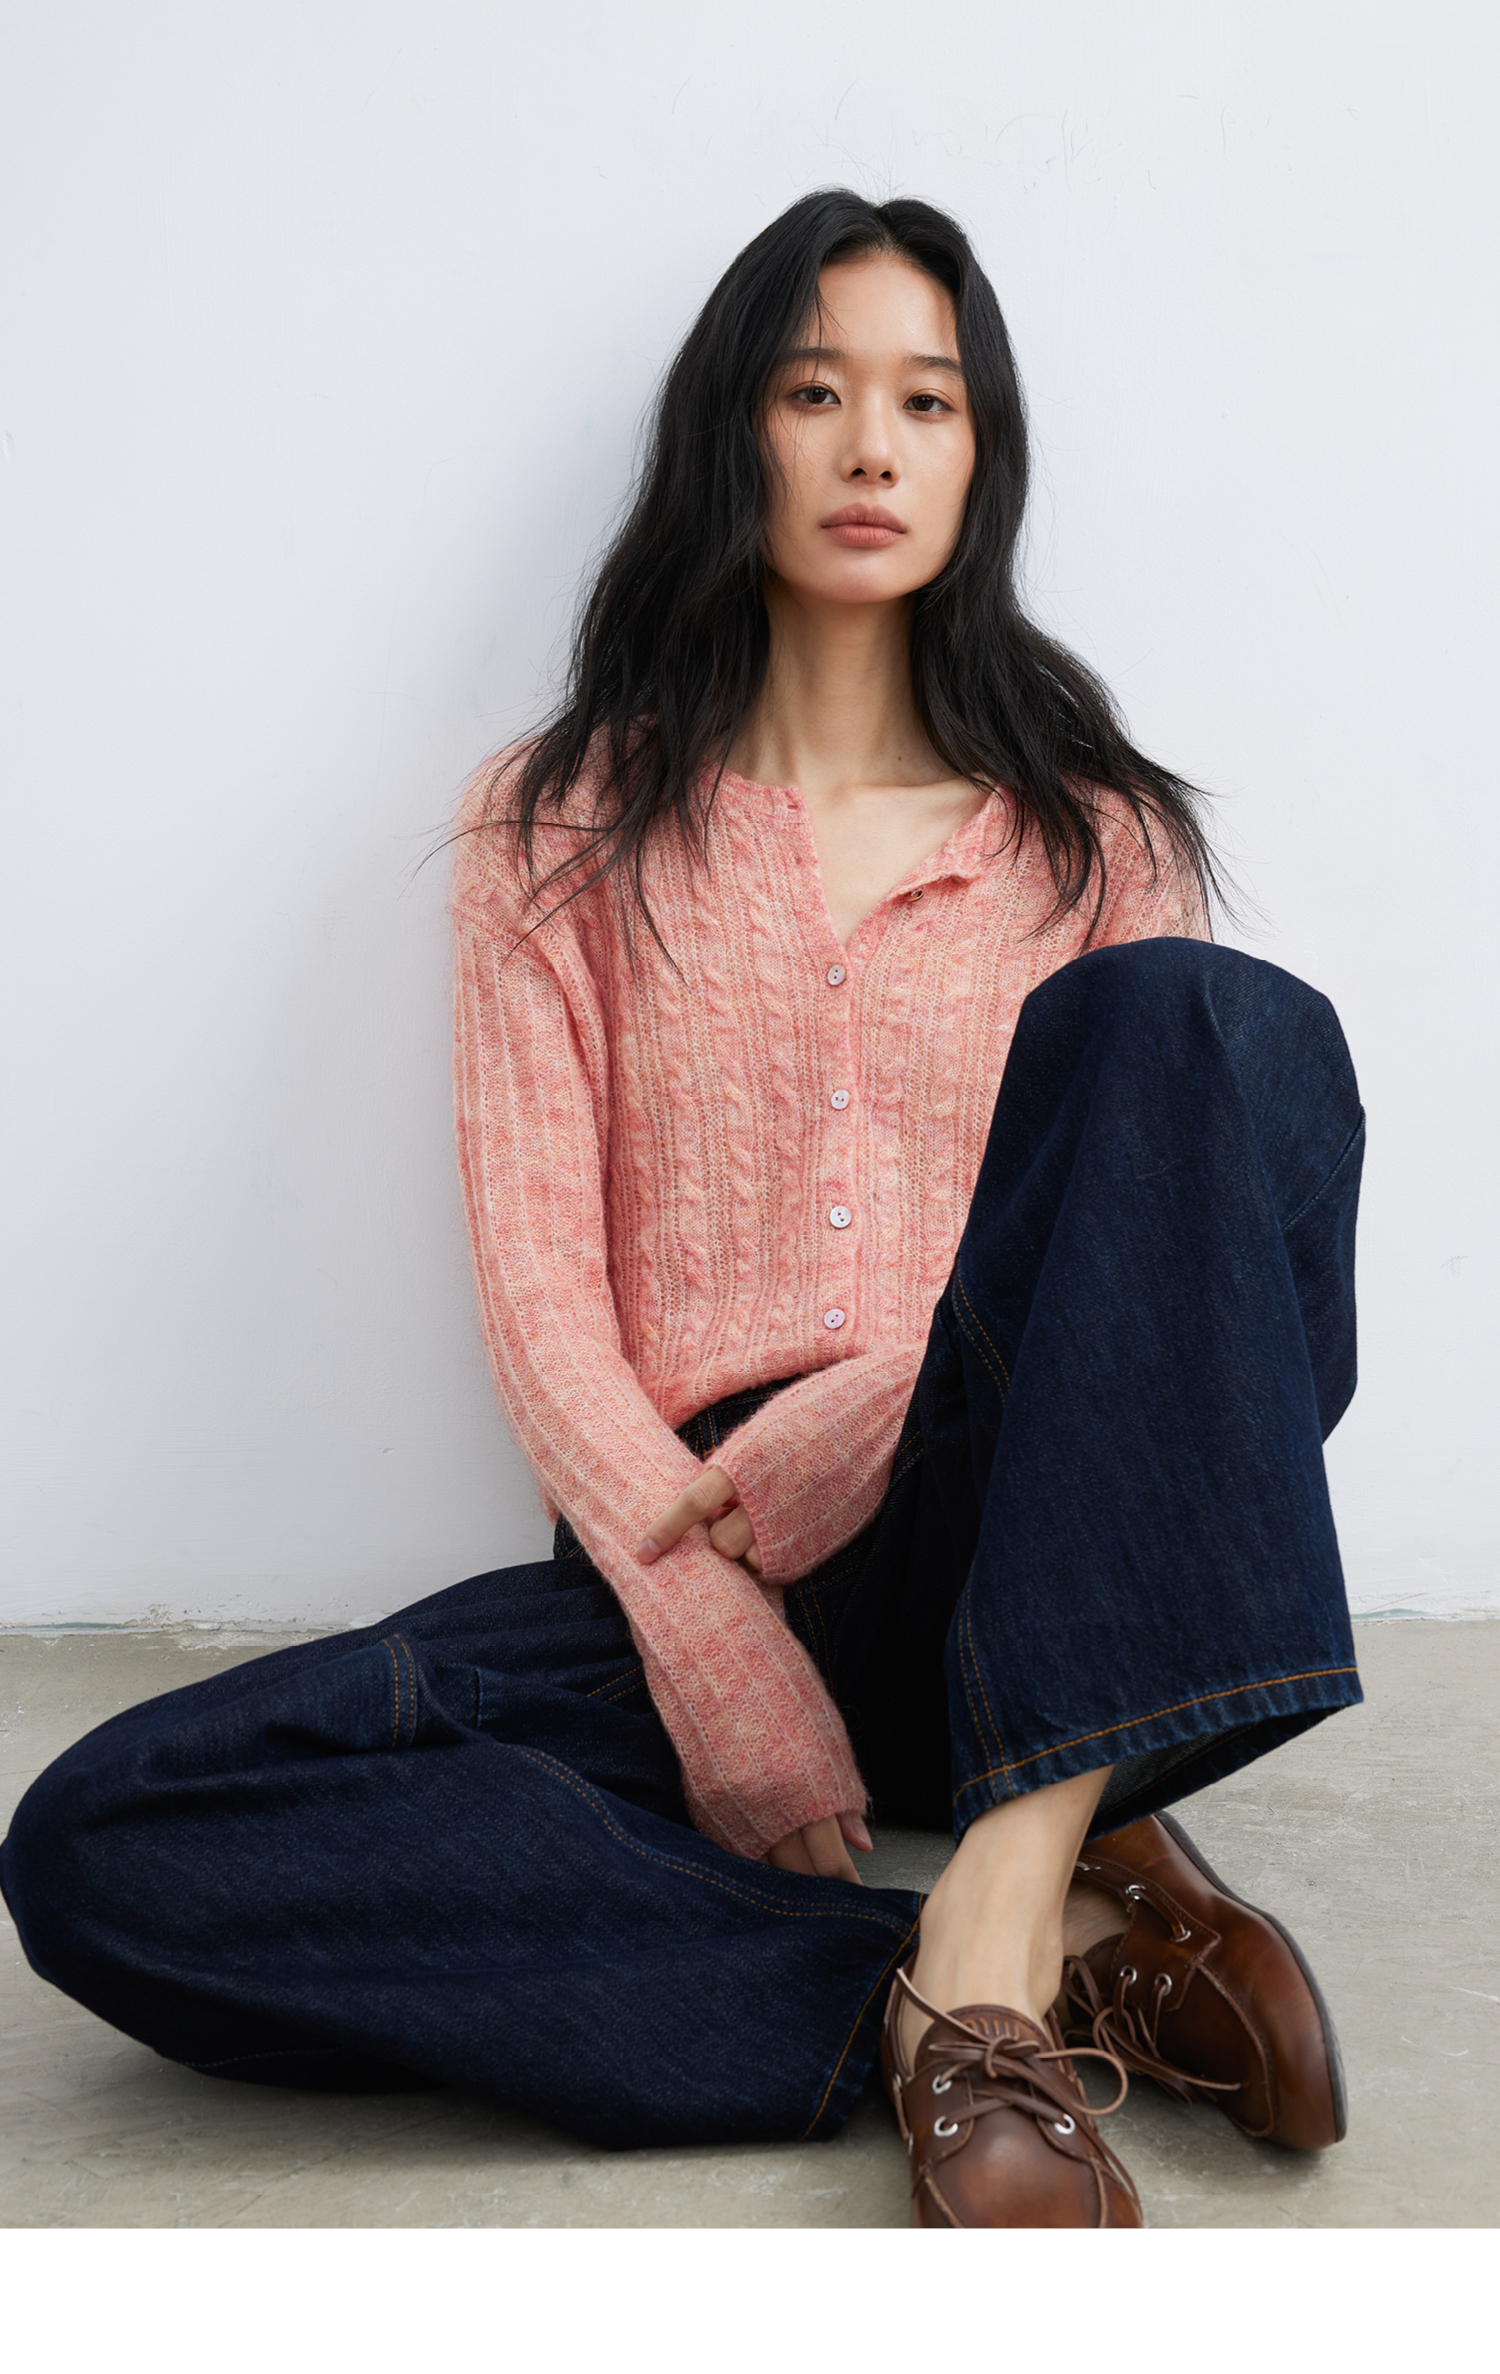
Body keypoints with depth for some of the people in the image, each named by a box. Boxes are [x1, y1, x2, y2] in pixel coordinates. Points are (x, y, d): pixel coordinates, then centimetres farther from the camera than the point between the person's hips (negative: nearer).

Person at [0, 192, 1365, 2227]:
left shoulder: (1092, 834, 15)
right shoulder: (566, 830, 11)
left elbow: (1180, 1207, 3)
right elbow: (538, 1281, 0)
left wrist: (849, 1437, -15)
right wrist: (722, 1656, -16)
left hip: (1027, 1569, 0)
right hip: (680, 1575, 0)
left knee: (1207, 1016, -26)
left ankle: (1000, 1903, -35)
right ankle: (1069, 1967, -28)